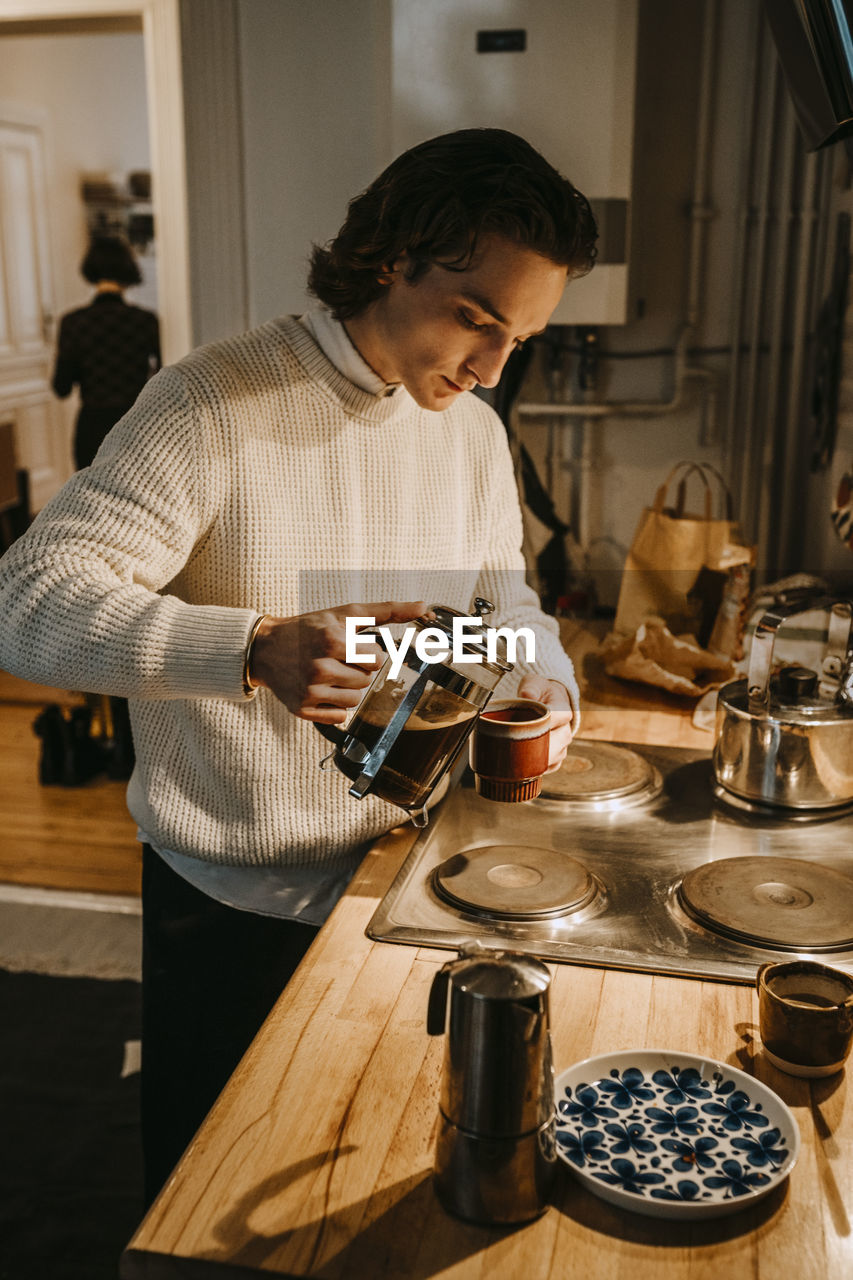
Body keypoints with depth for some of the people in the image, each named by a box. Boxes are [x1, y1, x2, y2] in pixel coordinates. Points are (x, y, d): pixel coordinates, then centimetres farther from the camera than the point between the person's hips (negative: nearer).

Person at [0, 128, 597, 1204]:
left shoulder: (476, 432, 2)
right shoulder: (216, 404, -18)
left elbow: (501, 598, 15)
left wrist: (541, 675, -8)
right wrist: (256, 650, -41)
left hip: (398, 872, 5)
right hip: (231, 901, -4)